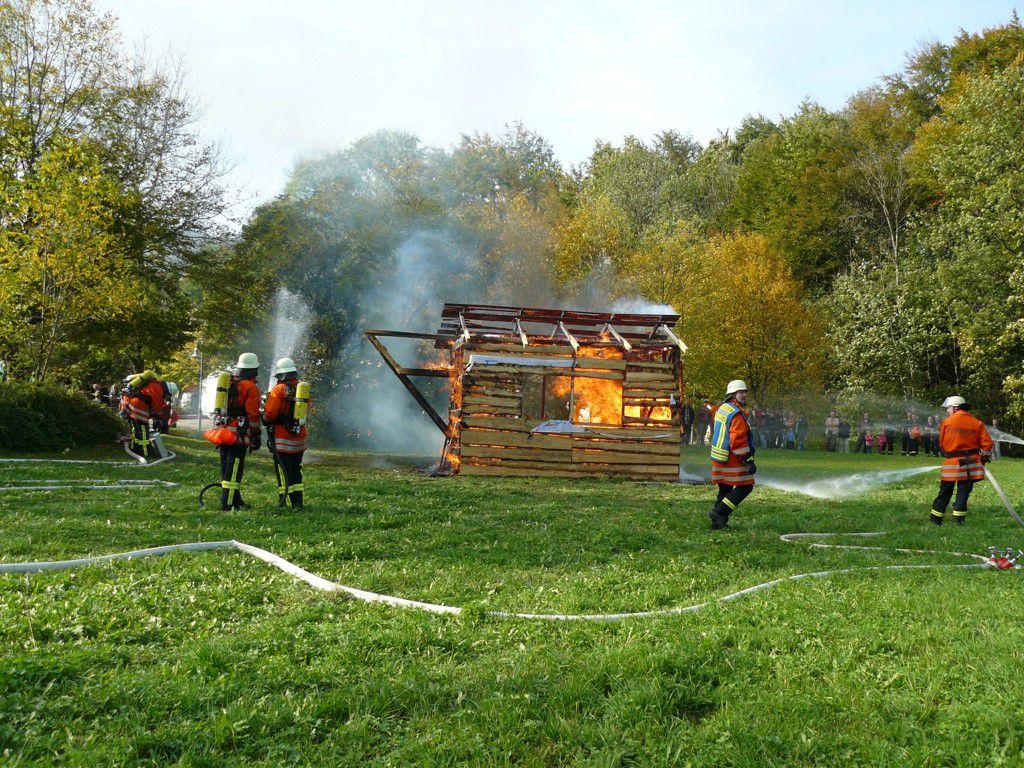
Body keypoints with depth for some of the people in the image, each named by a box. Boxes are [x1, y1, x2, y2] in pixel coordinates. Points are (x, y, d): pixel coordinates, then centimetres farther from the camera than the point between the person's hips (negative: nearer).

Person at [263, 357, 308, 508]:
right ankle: (297, 502, 17)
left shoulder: (279, 390, -14)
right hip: (299, 438, 6)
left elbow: (269, 414, -15)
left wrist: (265, 419, 5)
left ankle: (283, 503, 0)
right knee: (296, 471, 15)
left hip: (282, 440, -6)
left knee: (283, 472, 0)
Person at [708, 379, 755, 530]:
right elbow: (738, 440, -24)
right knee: (745, 487, 0)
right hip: (732, 460, -9)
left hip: (718, 457, 9)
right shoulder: (737, 414, -18)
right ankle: (719, 512, -5)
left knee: (724, 489, 15)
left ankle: (718, 522, 17)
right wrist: (749, 460, -21)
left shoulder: (721, 409, 12)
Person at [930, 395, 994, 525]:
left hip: (951, 462, -1)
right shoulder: (977, 423, 2)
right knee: (964, 491, 5)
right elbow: (987, 442, 0)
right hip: (971, 463, 1)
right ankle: (958, 518, 0)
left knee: (945, 491, 9)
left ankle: (936, 518, 14)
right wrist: (984, 458, 12)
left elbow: (941, 443, 4)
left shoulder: (946, 422, -3)